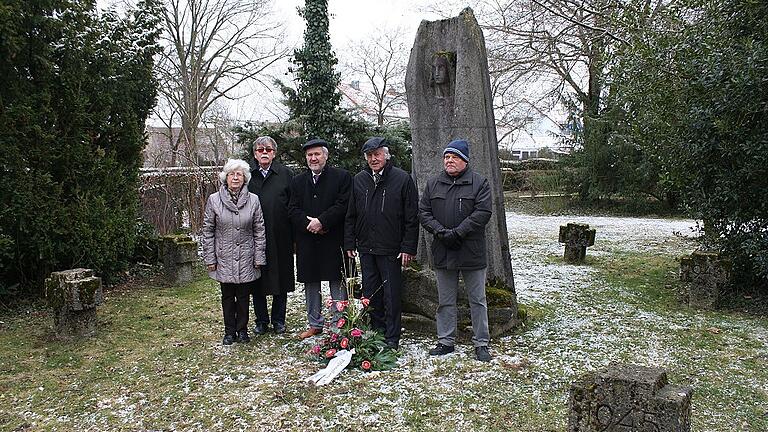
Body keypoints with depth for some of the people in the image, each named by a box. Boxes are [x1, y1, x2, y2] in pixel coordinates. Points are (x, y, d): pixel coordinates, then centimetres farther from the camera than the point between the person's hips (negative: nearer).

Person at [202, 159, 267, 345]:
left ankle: (242, 330, 25)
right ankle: (229, 331, 24)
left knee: (244, 296, 8)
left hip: (246, 258, 0)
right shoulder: (214, 200, -4)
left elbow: (259, 230, 1)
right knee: (228, 296, 10)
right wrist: (210, 258, -2)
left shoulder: (253, 200, -3)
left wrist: (259, 258, -1)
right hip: (224, 259, 0)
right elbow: (208, 231, 0)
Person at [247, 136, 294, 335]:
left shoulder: (285, 174, 2)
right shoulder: (248, 176, 7)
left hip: (280, 238, -1)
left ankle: (279, 319, 21)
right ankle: (261, 320, 22)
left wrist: (293, 233, -6)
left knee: (281, 278, 7)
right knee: (257, 280, 8)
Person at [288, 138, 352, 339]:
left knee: (337, 283, 2)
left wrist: (321, 221, -16)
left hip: (333, 240, -4)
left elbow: (343, 205, -9)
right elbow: (293, 210, 5)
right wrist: (309, 223, -12)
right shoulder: (298, 181, 12)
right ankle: (315, 324, 24)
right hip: (306, 242, 4)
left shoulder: (342, 177, -1)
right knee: (310, 284, 12)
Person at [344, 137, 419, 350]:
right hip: (366, 248, 5)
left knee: (391, 295, 2)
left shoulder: (402, 179, -5)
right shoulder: (359, 180, 9)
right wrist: (349, 243, 8)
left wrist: (408, 248, -10)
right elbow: (350, 215, 14)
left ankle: (392, 338, 13)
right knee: (370, 293, 12)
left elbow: (412, 218, -6)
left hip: (391, 250, -4)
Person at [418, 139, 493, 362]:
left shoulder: (479, 183, -2)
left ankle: (481, 344, 17)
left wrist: (458, 232, -18)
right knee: (445, 301, 12)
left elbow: (482, 213, -11)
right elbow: (423, 212, 4)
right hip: (443, 252, 3)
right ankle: (446, 341, 24)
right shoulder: (433, 183, 9)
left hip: (472, 252, -3)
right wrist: (440, 231, -12)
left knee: (478, 301, 6)